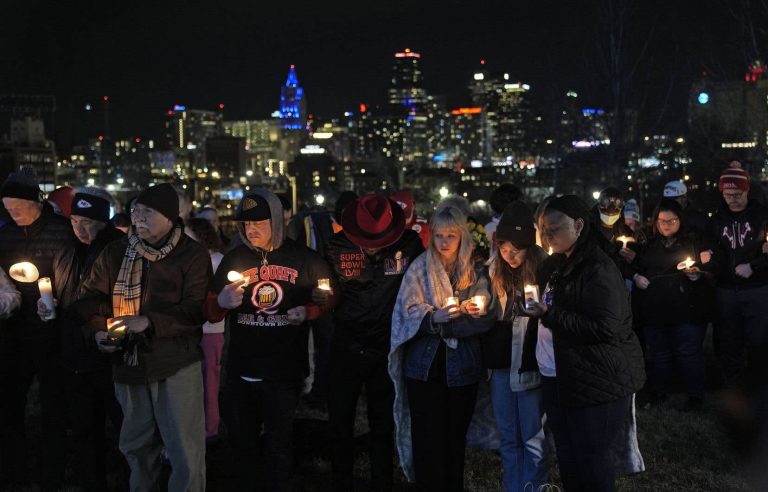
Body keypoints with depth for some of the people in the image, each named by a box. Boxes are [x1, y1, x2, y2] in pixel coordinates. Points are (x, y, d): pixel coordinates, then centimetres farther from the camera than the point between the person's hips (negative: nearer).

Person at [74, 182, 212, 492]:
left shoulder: (193, 255, -6)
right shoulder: (116, 252, 7)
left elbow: (195, 310, -12)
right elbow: (91, 297, 11)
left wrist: (149, 322, -22)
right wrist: (99, 329, -7)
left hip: (176, 363, -4)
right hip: (128, 360, 5)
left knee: (185, 449, -4)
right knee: (136, 444, 19)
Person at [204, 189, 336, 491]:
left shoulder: (304, 259, -3)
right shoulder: (234, 259, 2)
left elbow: (330, 296, 8)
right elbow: (211, 313, 5)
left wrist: (308, 311, -12)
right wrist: (221, 303, -18)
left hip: (284, 372, -2)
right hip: (241, 370, 3)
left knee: (279, 443, 10)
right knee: (243, 440, 17)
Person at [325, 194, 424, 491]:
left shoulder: (409, 244, -12)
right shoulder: (336, 247, -11)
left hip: (387, 349, 0)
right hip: (346, 348, 1)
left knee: (382, 426, 13)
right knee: (339, 425, 9)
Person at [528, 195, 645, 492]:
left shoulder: (598, 269, -15)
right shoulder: (555, 266, 12)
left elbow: (606, 328, -25)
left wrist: (549, 316, -22)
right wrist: (534, 309, 7)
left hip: (595, 384, -8)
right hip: (558, 379, 9)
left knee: (593, 468, 0)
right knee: (568, 466, 15)